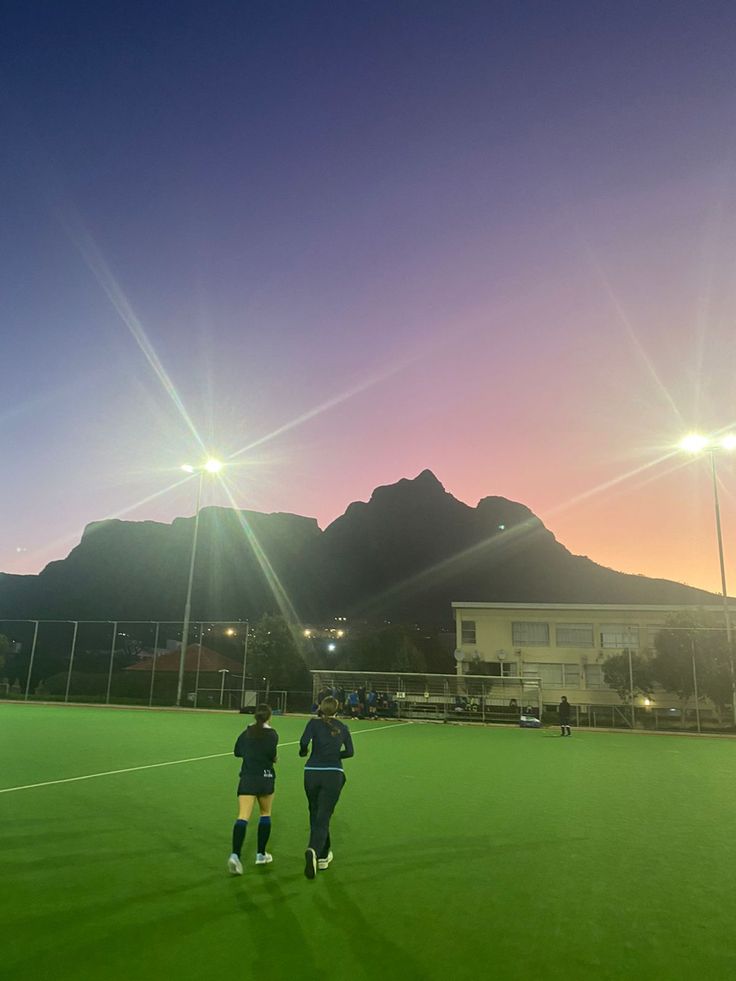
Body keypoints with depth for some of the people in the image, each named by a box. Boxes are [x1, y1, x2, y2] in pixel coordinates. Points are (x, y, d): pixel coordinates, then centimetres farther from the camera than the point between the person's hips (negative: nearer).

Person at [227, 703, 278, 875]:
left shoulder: (246, 732, 8)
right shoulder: (272, 734, -4)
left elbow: (237, 751, 14)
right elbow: (272, 753, -18)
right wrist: (274, 758, 4)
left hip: (247, 777, 2)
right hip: (265, 777, -2)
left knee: (243, 817, -7)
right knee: (265, 814, 19)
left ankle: (235, 854, -27)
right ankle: (261, 854, 24)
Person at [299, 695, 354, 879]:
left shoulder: (314, 723, 1)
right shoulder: (342, 727, 9)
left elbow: (304, 742, -14)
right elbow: (349, 751, 7)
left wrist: (303, 751, 6)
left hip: (312, 772, 0)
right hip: (333, 774, 0)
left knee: (316, 815, 19)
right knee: (323, 818, 0)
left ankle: (323, 856, 29)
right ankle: (314, 850, -26)